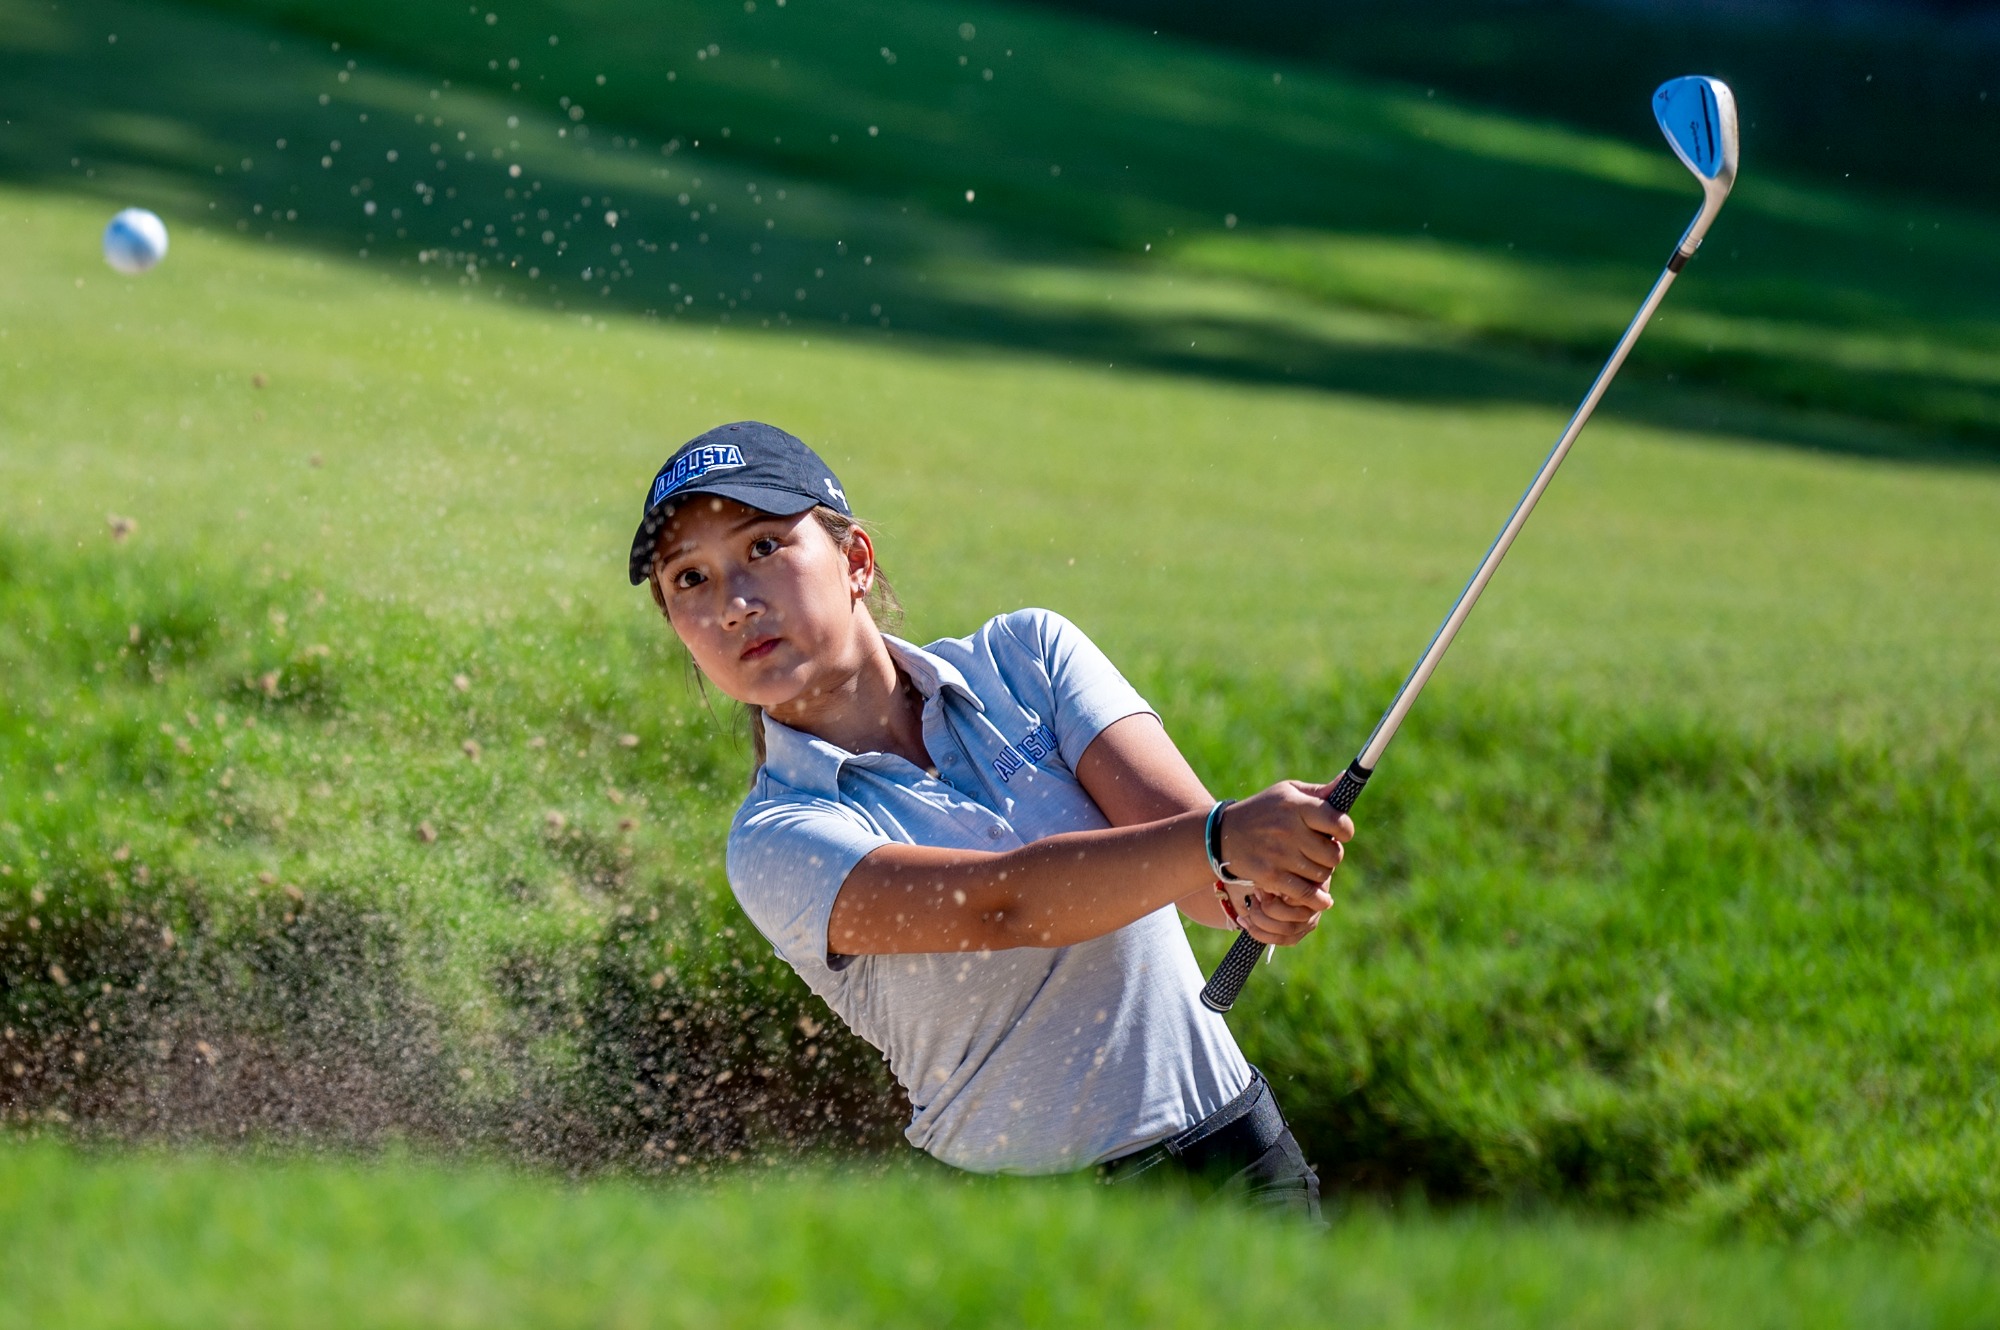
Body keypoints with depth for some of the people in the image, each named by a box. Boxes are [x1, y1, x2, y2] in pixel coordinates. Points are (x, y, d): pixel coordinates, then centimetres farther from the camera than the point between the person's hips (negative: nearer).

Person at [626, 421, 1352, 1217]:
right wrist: (1219, 840, -43)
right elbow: (1002, 904, -27)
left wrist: (1253, 889, -37)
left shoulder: (1027, 655, 1)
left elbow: (1177, 817, -13)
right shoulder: (775, 844, -11)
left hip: (1233, 1152, 1)